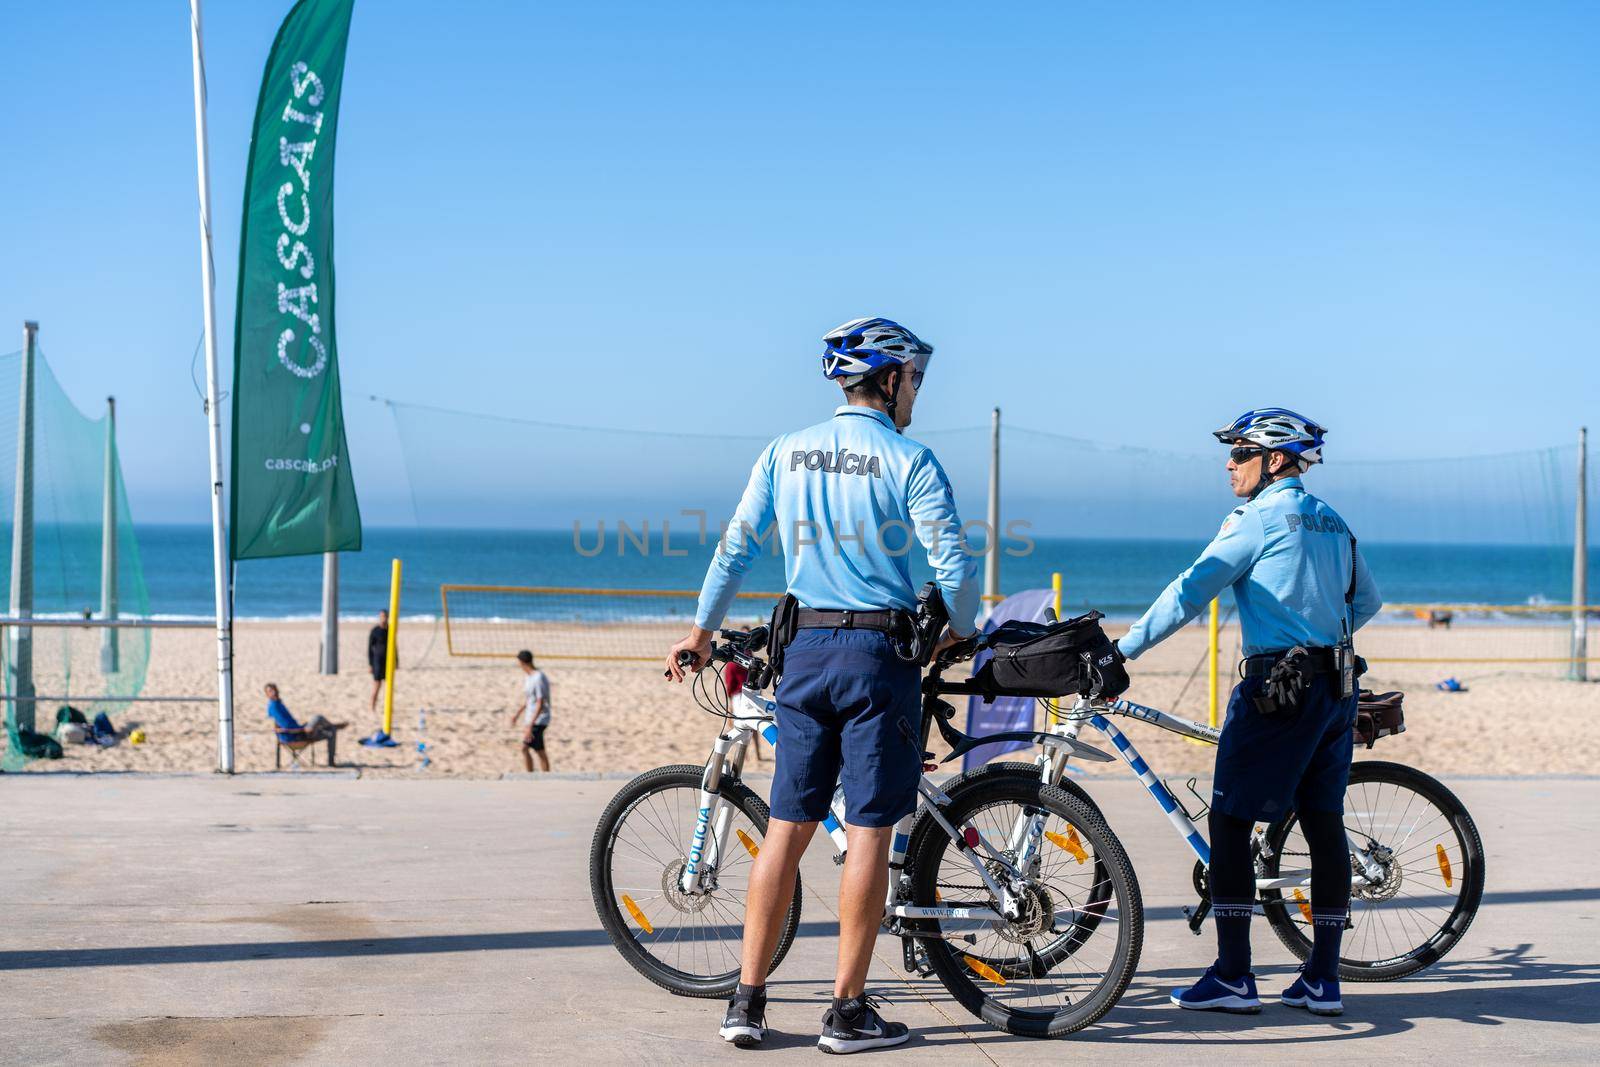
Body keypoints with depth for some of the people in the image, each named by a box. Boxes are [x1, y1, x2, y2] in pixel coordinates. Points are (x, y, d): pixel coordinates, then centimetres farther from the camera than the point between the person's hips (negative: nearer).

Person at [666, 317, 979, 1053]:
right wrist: (959, 632, 8)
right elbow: (955, 566, -12)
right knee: (869, 832, 1)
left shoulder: (785, 452, 6)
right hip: (880, 649, -4)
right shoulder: (908, 461, -6)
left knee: (787, 826, 9)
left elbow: (736, 548, 8)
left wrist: (701, 633, 20)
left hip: (805, 647, 4)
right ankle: (848, 1010, 4)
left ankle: (747, 1001, 10)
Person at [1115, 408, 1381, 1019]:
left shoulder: (1261, 517, -8)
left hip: (1276, 688, -8)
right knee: (1324, 826, 8)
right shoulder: (1332, 522, 15)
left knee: (1229, 821, -2)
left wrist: (1121, 651, -10)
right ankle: (1323, 981, 11)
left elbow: (1191, 591, -13)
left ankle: (1232, 978, -3)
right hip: (1337, 687, 8)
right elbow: (1367, 602, 24)